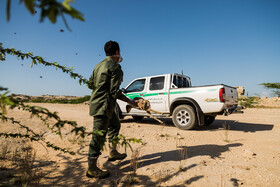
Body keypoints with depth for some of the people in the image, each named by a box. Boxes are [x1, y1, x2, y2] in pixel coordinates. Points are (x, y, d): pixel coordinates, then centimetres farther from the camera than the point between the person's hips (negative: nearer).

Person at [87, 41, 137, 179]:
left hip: (96, 102, 10)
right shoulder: (115, 67, -13)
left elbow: (90, 84, 15)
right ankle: (92, 169, 7)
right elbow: (115, 91, -18)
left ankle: (113, 152, 34)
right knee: (99, 135, -4)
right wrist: (130, 102, -10)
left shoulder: (99, 65, 13)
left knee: (115, 125, 24)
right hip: (104, 105, -10)